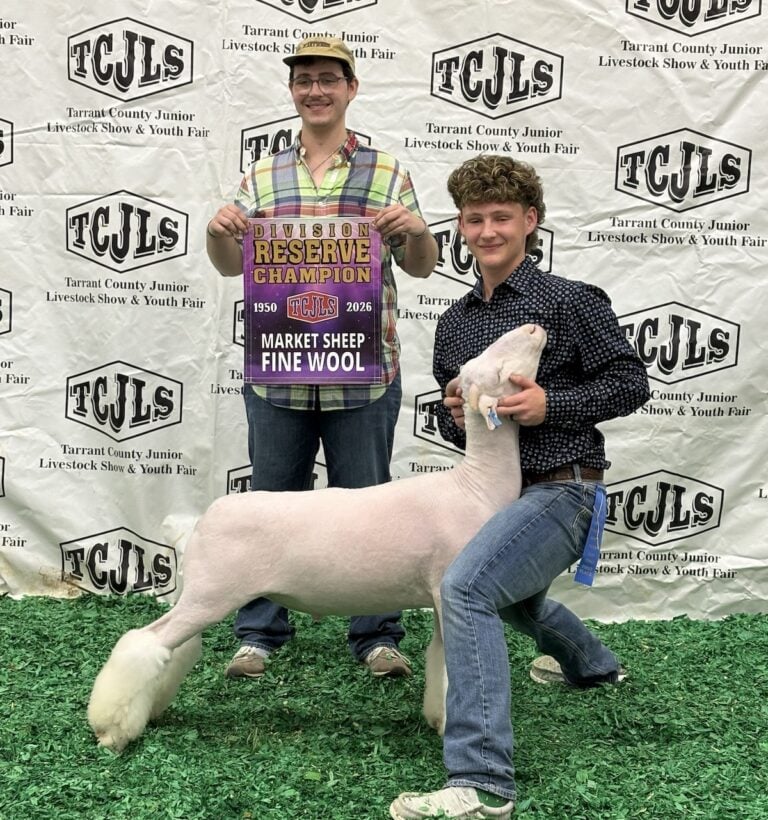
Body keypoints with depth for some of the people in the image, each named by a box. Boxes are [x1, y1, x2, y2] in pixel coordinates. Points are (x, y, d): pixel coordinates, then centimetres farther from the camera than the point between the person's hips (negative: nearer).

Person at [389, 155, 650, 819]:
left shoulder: (571, 301, -10)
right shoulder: (454, 322, 9)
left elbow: (630, 383, -7)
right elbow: (452, 418, 18)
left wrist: (551, 404, -20)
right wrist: (453, 415, -6)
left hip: (560, 489, -9)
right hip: (498, 488, 9)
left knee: (466, 588, -30)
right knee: (511, 593, 33)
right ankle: (593, 665, 65)